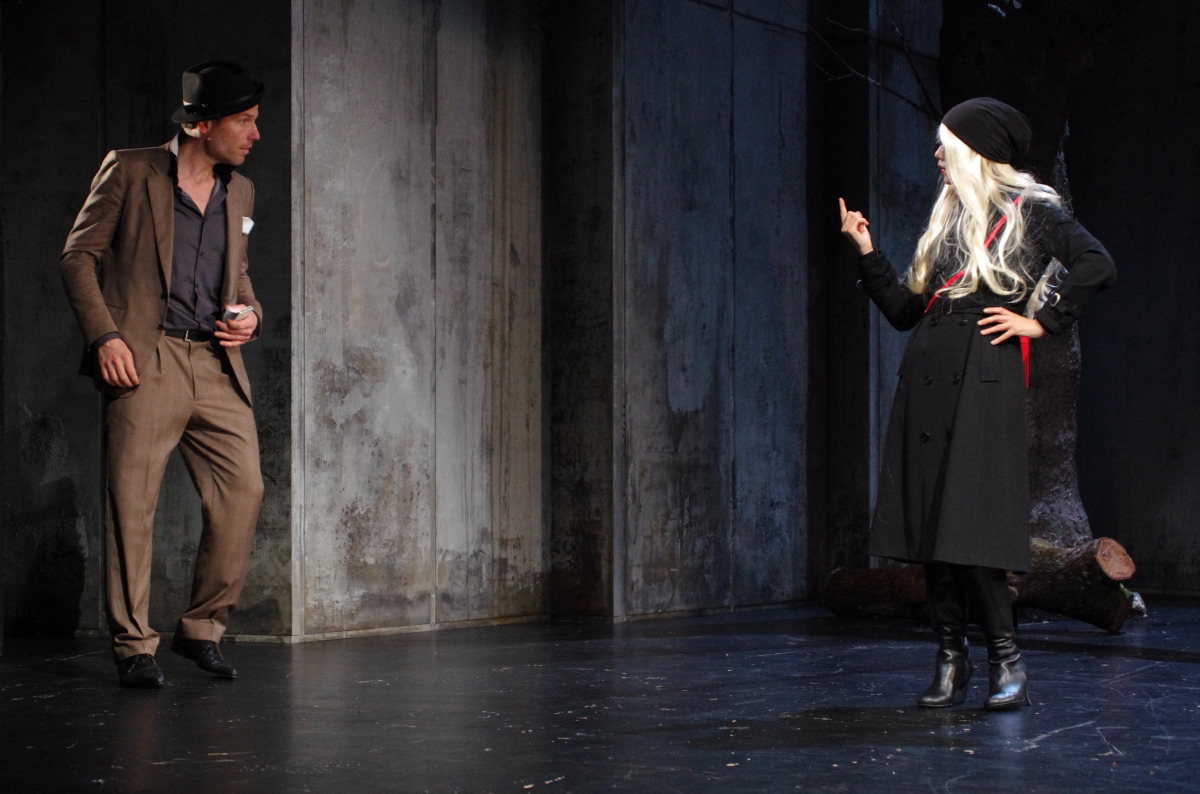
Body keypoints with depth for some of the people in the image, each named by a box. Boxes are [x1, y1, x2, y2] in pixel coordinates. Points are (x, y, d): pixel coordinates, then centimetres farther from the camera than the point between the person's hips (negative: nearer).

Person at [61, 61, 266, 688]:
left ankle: (202, 629, 12)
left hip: (217, 366, 5)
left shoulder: (239, 193, 18)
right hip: (145, 360, -5)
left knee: (243, 492, -3)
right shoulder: (129, 172, 1)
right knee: (132, 502, -7)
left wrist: (250, 314, 7)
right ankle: (133, 646, 2)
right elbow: (79, 255, 1)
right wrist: (104, 336, -9)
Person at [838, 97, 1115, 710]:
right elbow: (904, 310, 19)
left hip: (985, 377, -7)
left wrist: (1040, 320, -9)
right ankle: (951, 657, 7)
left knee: (971, 524, -13)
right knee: (927, 518, 2)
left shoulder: (1029, 210, 3)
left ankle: (1006, 659, -4)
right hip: (927, 377, 7)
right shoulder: (946, 218, 21)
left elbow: (1097, 266, -10)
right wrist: (866, 254, 13)